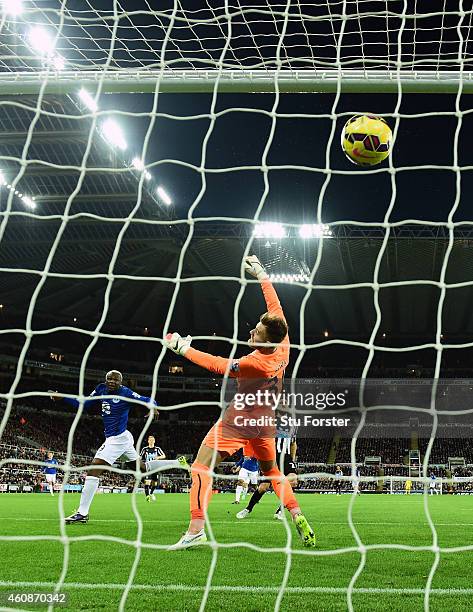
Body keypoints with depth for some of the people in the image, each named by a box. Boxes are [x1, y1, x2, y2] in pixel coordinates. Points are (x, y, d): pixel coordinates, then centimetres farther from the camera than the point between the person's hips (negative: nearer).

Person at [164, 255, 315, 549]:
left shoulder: (255, 363, -28)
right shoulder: (283, 345, -10)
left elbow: (220, 365, -17)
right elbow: (276, 307, 2)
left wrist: (184, 349, -10)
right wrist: (262, 275, 10)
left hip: (238, 422, -8)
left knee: (201, 468, -6)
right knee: (272, 471, 24)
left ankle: (196, 529, -16)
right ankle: (298, 518, 13)